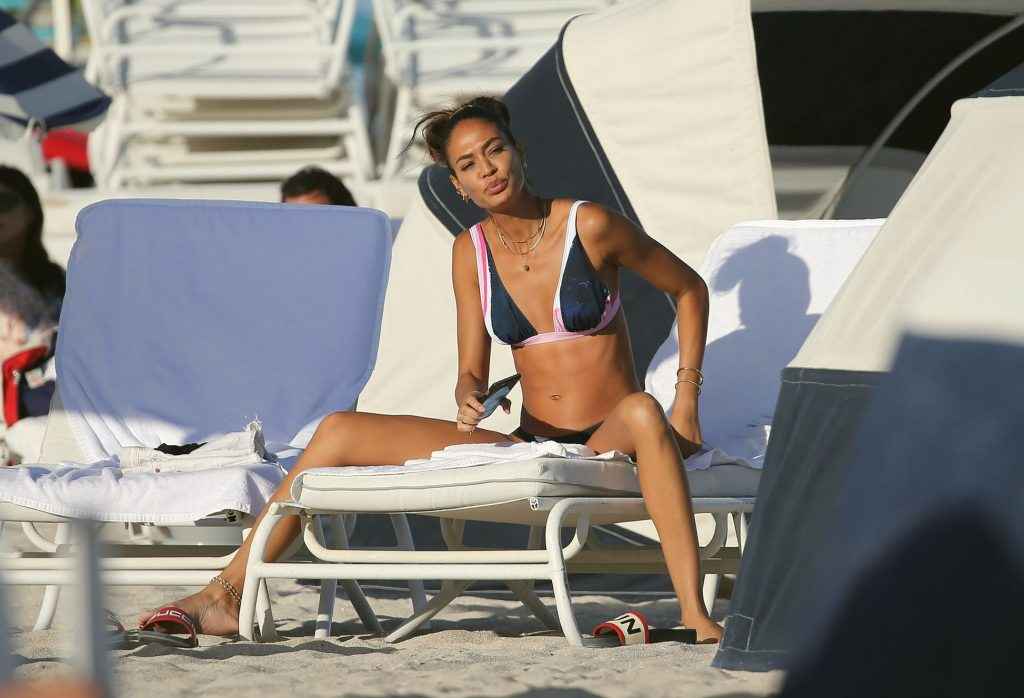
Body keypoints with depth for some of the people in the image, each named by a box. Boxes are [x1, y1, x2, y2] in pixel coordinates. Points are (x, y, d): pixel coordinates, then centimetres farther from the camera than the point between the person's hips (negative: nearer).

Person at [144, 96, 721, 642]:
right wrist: (469, 400, -18)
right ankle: (226, 596, -7)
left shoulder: (590, 227, -9)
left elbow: (690, 289, 4)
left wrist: (686, 401, -4)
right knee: (340, 432, -5)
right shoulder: (473, 252, 4)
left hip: (612, 442, -4)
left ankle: (694, 614, -49)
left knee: (644, 413, -42)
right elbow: (472, 375, 7)